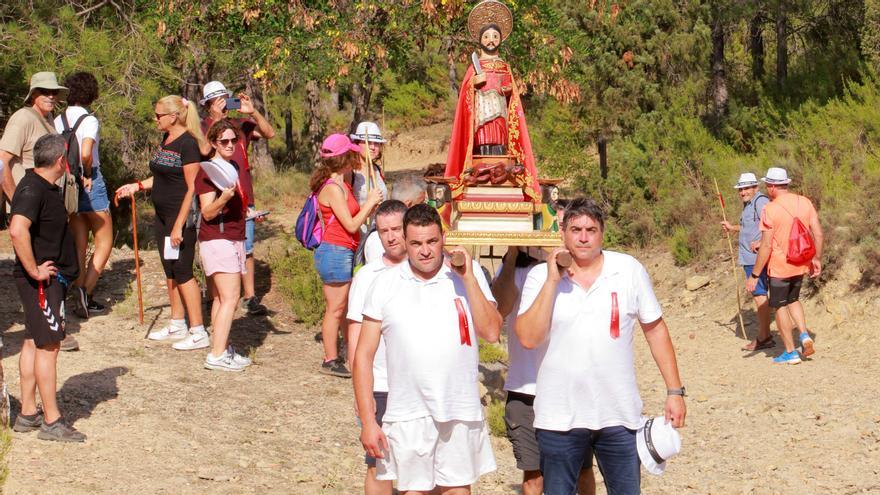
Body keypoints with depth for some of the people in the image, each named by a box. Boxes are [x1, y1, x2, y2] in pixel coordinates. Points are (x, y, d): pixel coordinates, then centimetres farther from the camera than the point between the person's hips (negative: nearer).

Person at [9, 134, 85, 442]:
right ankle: (51, 422, -2)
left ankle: (28, 415, 21)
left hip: (50, 277, 10)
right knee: (48, 345, -6)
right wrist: (34, 270, -26)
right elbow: (18, 230, -35)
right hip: (42, 280, -10)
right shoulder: (33, 189, -19)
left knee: (34, 343, 14)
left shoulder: (43, 186, 13)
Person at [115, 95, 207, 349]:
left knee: (182, 273, -7)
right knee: (170, 272, 15)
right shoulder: (165, 140, 11)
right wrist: (137, 186, 11)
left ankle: (198, 333, -2)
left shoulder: (188, 144, -17)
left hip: (182, 216, -9)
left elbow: (192, 188, -19)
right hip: (162, 215, 9)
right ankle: (177, 325, 26)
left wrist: (179, 225, -22)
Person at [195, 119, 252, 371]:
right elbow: (208, 213, -17)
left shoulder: (234, 167, 15)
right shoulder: (208, 171, -12)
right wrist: (223, 198, -34)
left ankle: (222, 349, 10)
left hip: (234, 238, 9)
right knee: (230, 298, -13)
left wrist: (250, 212, 14)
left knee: (221, 298, 9)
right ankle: (217, 355, -14)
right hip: (217, 240, -9)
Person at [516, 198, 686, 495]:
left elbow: (655, 330, 6)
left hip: (619, 415, 1)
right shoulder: (541, 276, -3)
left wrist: (674, 392, 4)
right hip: (559, 417, 0)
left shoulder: (629, 270, 0)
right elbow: (528, 338, -14)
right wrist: (552, 281, -17)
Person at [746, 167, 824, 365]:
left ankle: (790, 352, 10)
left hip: (779, 266, -6)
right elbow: (819, 234, 1)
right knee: (793, 300, 26)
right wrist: (817, 259, 14)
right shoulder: (805, 202, 0)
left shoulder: (770, 209, -17)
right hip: (801, 264, 6)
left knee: (780, 307, 8)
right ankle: (804, 335, 6)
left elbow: (766, 246, -18)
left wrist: (754, 275, -12)